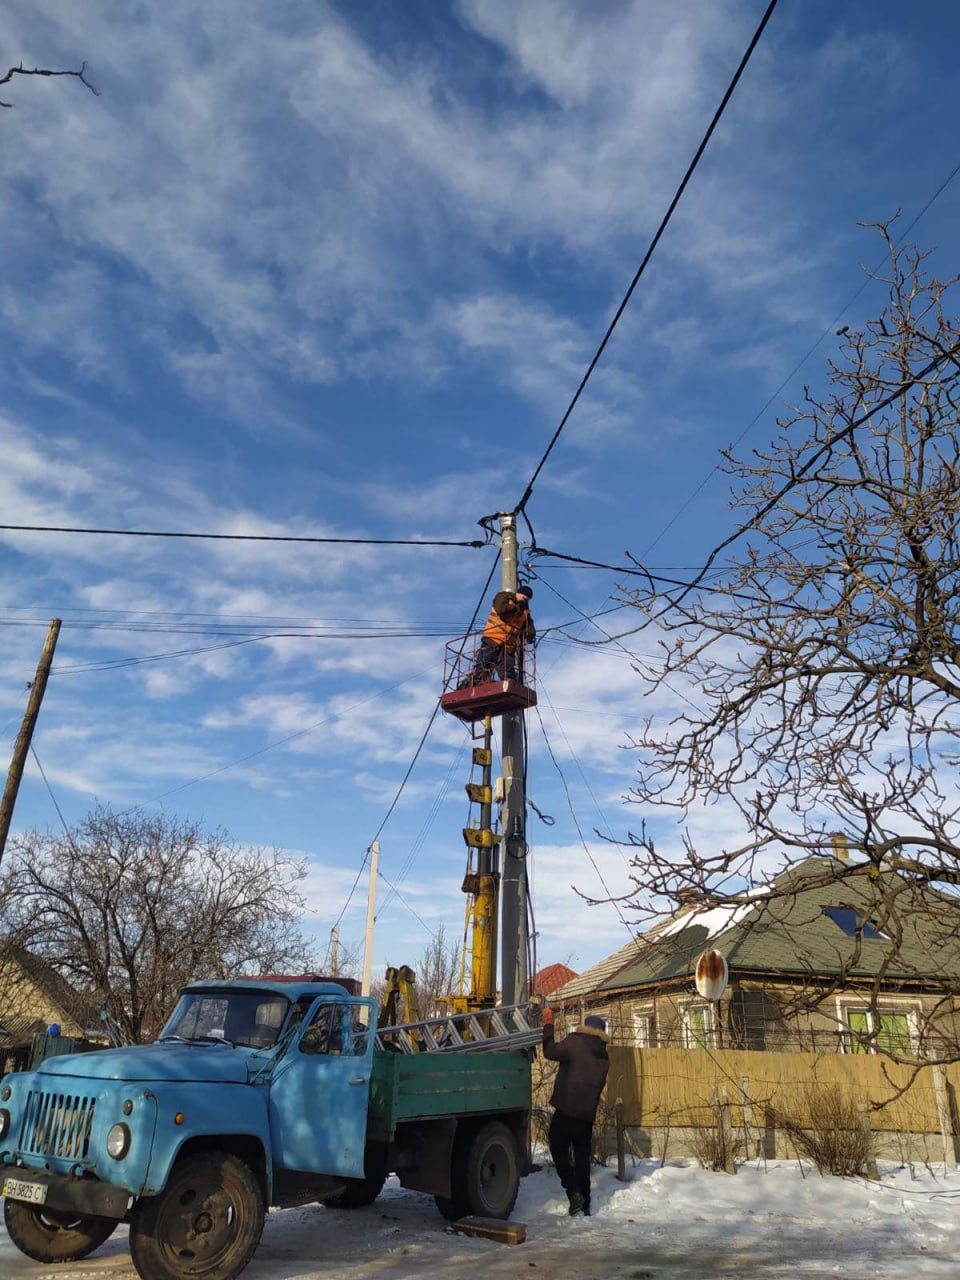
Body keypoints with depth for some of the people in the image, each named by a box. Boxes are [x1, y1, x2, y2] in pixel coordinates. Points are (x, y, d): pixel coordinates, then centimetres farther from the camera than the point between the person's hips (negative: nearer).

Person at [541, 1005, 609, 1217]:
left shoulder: (576, 1043, -10)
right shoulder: (603, 1056, 11)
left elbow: (550, 1051, -9)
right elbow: (598, 1084, 19)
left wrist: (548, 1023, -1)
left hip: (566, 1110, -6)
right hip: (587, 1114, 6)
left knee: (559, 1151, 9)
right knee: (582, 1157, 15)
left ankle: (574, 1192, -4)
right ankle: (585, 1204, 18)